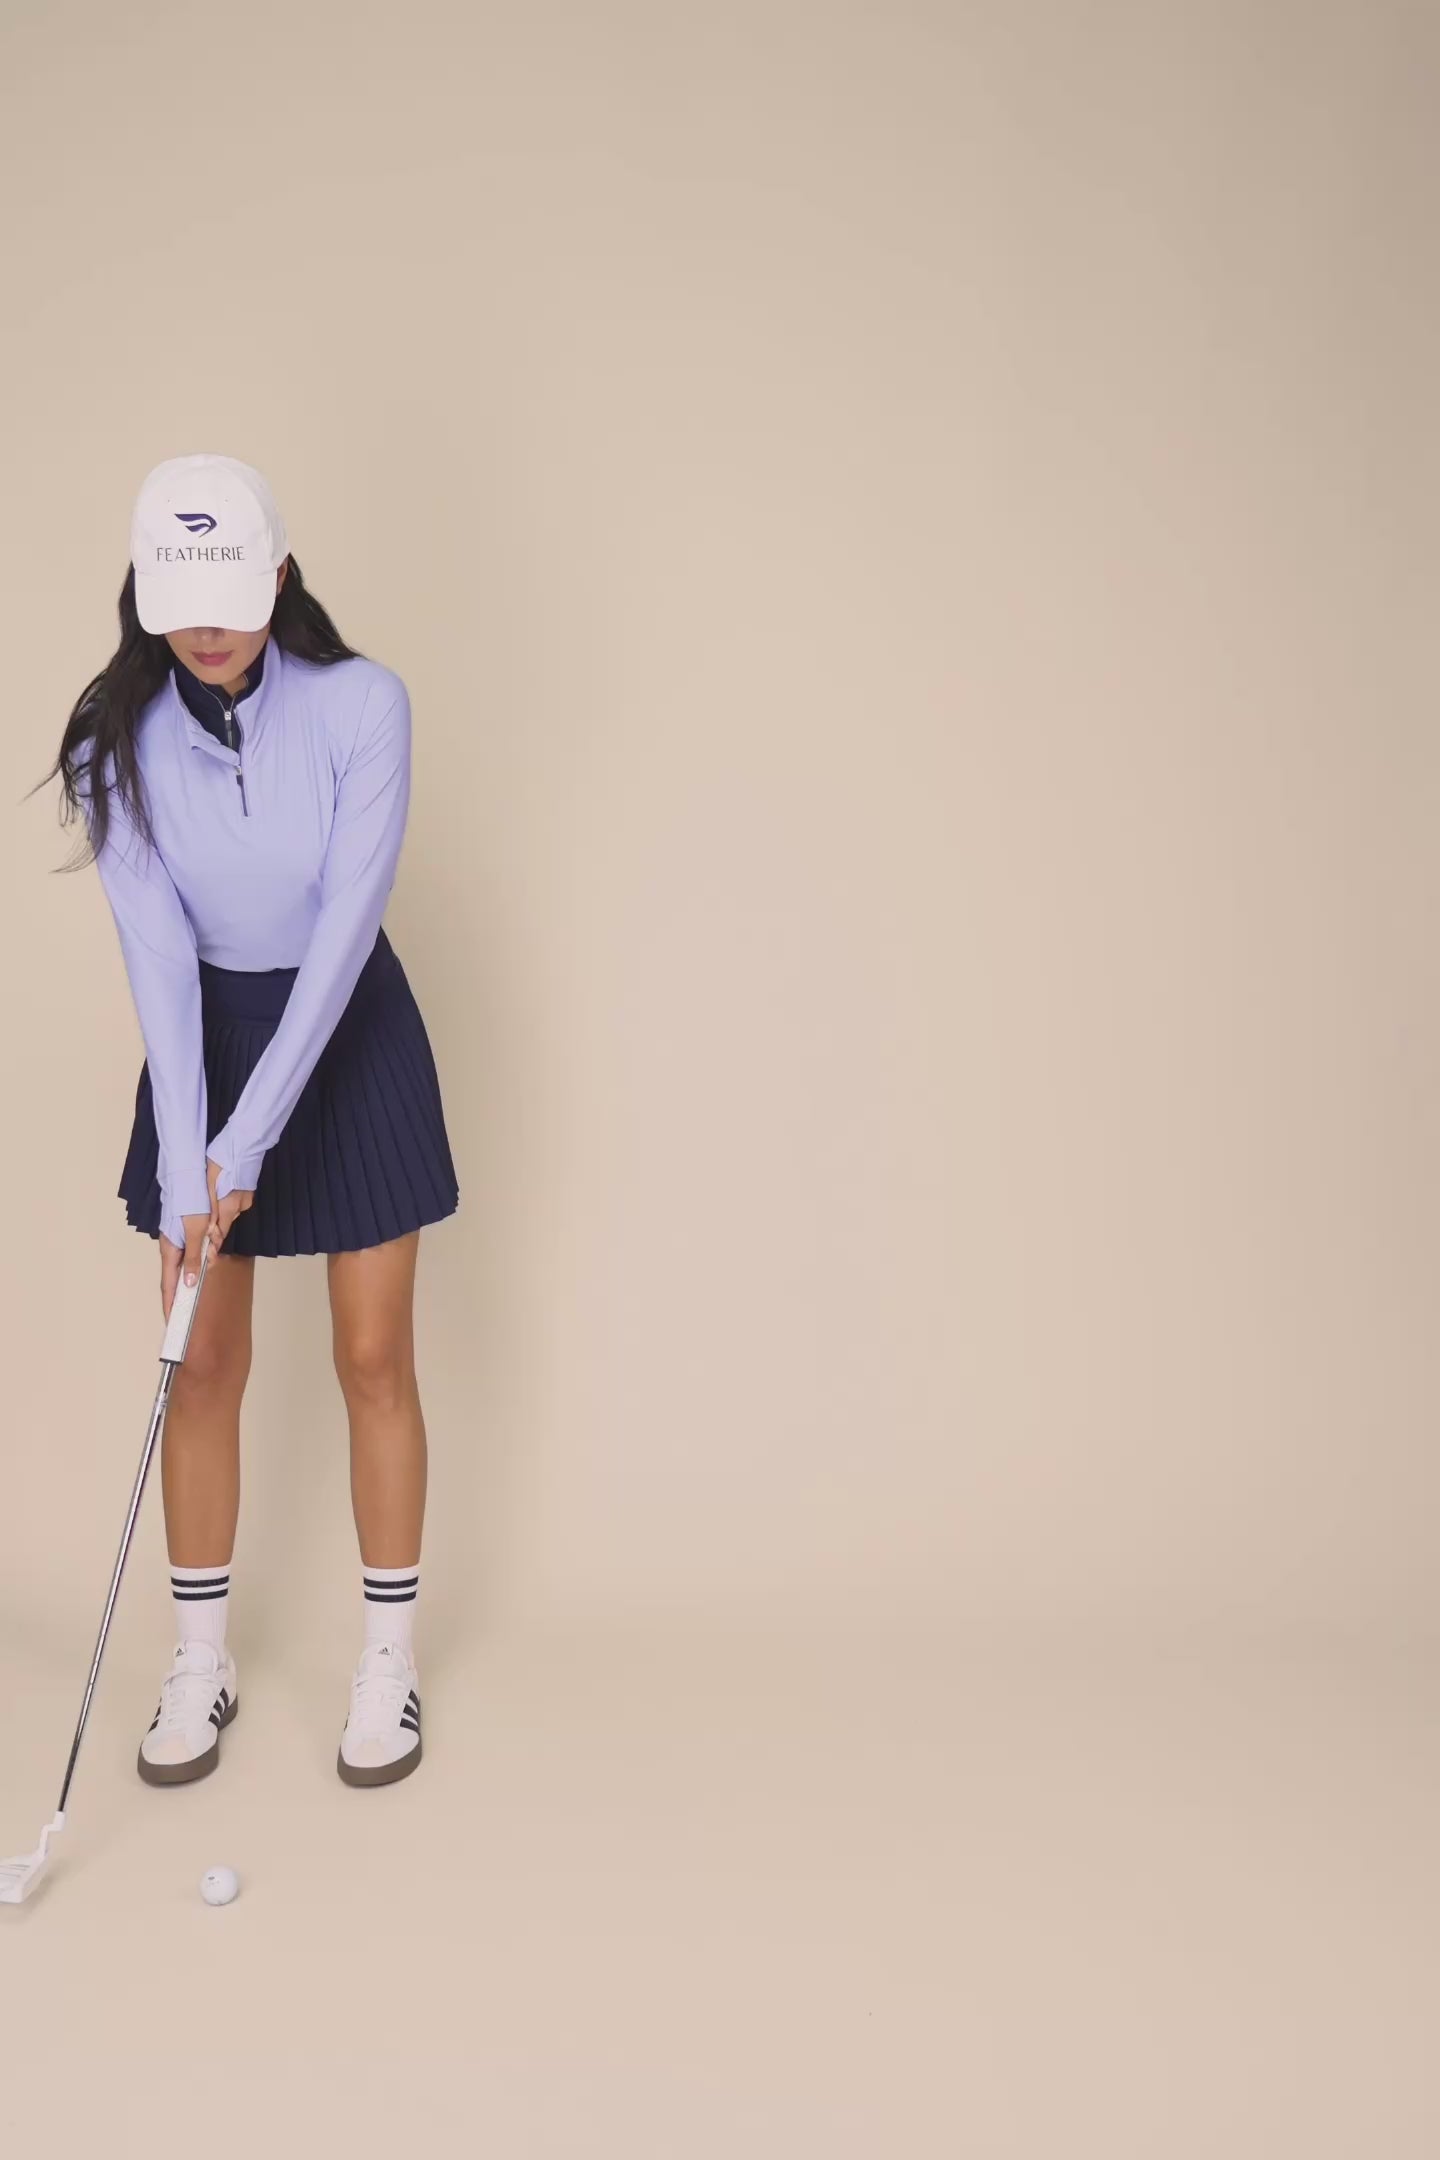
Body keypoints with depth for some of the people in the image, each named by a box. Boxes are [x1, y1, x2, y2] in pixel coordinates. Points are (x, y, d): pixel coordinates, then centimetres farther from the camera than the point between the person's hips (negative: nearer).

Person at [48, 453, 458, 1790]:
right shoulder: (116, 739, -13)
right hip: (204, 1038, 2)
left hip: (348, 1036, -2)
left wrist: (249, 1142, -26)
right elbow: (157, 955, -17)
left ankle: (389, 1658, 18)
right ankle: (200, 1663, 22)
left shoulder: (362, 706, -19)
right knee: (205, 1364, 6)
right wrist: (182, 1169, -24)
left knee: (373, 1358, 2)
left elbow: (342, 929, -23)